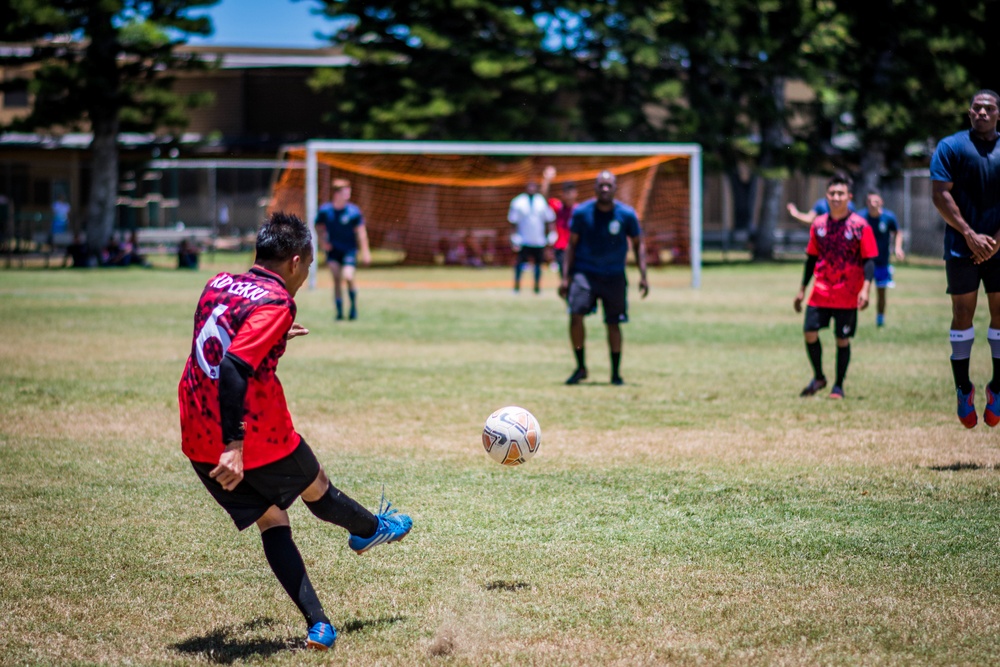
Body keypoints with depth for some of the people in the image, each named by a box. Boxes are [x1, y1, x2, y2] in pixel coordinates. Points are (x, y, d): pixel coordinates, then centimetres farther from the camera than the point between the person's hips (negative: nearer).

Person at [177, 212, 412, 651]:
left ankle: (317, 624, 5)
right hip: (257, 437, -7)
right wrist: (234, 447, -32)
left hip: (199, 441, 7)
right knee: (315, 487, 22)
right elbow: (234, 370, -30)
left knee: (272, 521, 13)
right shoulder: (275, 304, -17)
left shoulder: (217, 285, 7)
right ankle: (373, 529, 51)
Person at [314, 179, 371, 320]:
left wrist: (365, 252, -9)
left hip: (349, 250, -2)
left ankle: (354, 306, 8)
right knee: (336, 278, -8)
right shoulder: (325, 210, -5)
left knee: (348, 277, -16)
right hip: (333, 249, 2)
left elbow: (361, 232, -5)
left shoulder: (353, 211, -9)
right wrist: (324, 241, -3)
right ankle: (339, 311, 0)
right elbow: (319, 227, 13)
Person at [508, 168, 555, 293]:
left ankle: (537, 286, 16)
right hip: (524, 240, -2)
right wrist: (515, 237, -7)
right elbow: (514, 221, -1)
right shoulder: (518, 202, -1)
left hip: (539, 240, 2)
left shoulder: (542, 201, 6)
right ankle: (516, 286, 3)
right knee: (520, 262, -5)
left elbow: (549, 220, 8)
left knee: (538, 263, 6)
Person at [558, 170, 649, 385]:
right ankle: (581, 367, -3)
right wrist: (565, 277, -2)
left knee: (613, 324, 3)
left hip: (614, 276, 1)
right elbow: (572, 244, 3)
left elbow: (638, 243, 6)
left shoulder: (626, 214, -5)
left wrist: (642, 275, -3)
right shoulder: (581, 212, -5)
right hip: (584, 272, -1)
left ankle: (616, 372, 18)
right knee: (576, 315, -18)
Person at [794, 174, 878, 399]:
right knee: (810, 331, -7)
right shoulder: (818, 224, 7)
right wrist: (802, 290, 16)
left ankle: (838, 386, 15)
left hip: (847, 296, -3)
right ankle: (818, 377, 14)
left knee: (843, 339, 1)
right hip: (820, 292, 3)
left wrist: (865, 288, -21)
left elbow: (869, 260, -8)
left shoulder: (860, 226, -6)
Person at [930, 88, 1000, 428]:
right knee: (963, 312, 0)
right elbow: (941, 196, -6)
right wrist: (971, 235, -13)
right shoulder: (951, 146, 0)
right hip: (962, 247, -2)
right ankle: (963, 388, 9)